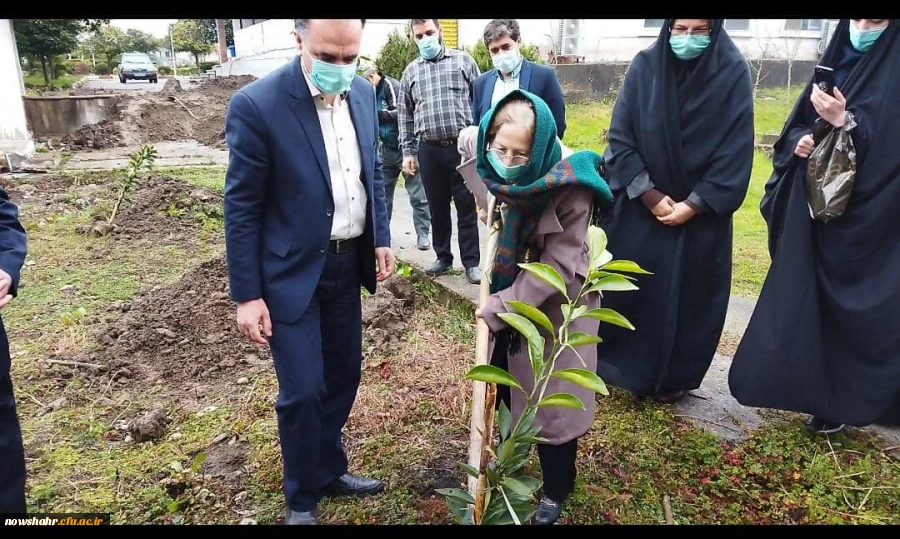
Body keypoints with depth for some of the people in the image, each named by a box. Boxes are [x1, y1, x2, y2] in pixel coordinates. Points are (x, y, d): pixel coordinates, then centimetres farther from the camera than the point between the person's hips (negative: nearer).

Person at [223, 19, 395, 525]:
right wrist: (247, 294, -13)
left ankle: (331, 469, 39)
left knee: (345, 373, 16)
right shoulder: (257, 103, -17)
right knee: (303, 390, 0)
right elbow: (242, 207, -13)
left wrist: (381, 237, 9)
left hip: (347, 263, 6)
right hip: (292, 271, -6)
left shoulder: (364, 92, 2)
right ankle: (303, 497, 26)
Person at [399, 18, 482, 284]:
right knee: (437, 208, 10)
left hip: (463, 146, -2)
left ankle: (471, 262, 10)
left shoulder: (463, 60, 5)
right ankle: (443, 257, 24)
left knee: (466, 208, 2)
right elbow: (405, 116, 14)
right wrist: (408, 152, 8)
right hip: (429, 150, 3)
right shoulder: (411, 72, 12)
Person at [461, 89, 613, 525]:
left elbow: (558, 266, -25)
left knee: (551, 401, 6)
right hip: (511, 296, 6)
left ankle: (556, 491, 30)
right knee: (504, 381, 18)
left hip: (555, 304, -6)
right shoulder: (498, 170, -11)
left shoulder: (569, 184, -28)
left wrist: (499, 307, -22)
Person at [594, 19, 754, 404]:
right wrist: (648, 193, -12)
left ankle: (674, 377, 24)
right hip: (640, 205, 1)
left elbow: (737, 151, -8)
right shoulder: (644, 66, -4)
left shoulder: (733, 73, -6)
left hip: (701, 211, -1)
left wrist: (695, 204, -13)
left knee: (688, 294, 7)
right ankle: (624, 365, 24)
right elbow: (619, 136, -6)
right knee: (627, 286, 5)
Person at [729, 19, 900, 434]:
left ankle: (841, 400, 14)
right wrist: (799, 141, -8)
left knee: (850, 304, -1)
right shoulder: (835, 62, 11)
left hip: (866, 213, -6)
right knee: (802, 295, 10)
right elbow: (797, 124, 12)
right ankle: (817, 391, 26)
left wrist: (845, 122, -26)